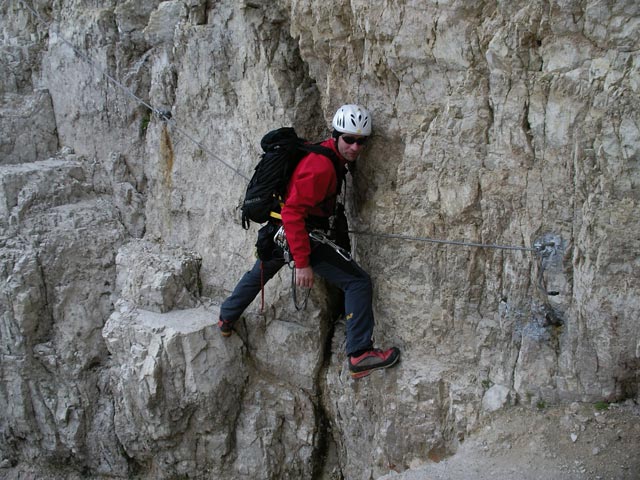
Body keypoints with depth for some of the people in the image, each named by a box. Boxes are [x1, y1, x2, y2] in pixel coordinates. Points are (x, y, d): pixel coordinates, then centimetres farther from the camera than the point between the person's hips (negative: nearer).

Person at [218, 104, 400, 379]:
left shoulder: (323, 154, 6)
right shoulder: (322, 166, -23)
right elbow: (293, 212, -28)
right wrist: (302, 263, -29)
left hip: (277, 231, 10)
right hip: (301, 236, -10)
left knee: (259, 274, 33)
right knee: (358, 282, -10)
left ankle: (226, 319, 56)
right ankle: (359, 355, -13)